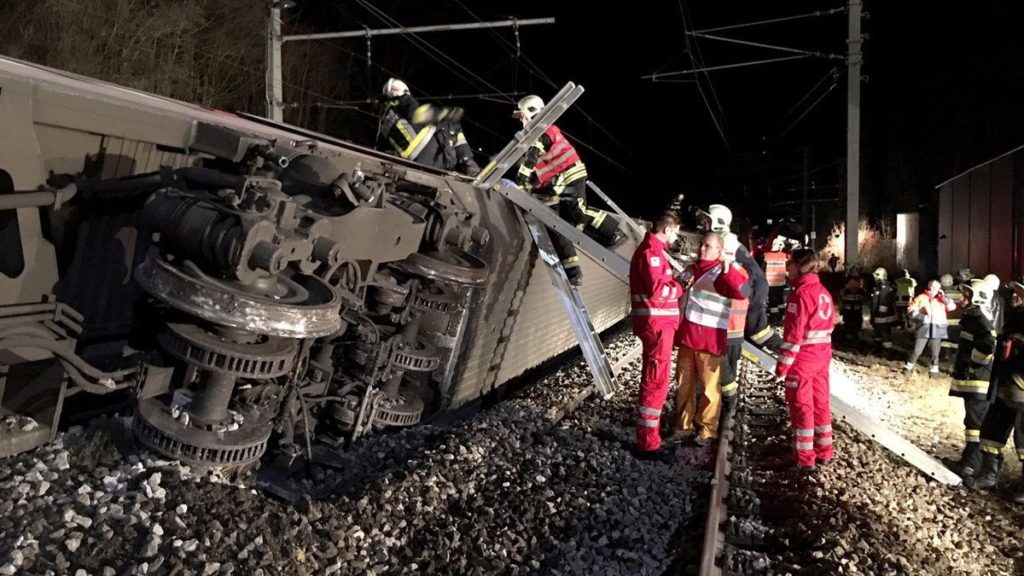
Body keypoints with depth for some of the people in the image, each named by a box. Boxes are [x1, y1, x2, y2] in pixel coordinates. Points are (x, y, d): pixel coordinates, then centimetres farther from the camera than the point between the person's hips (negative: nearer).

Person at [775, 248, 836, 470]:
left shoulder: (800, 294, -17)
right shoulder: (824, 293, 11)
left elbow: (794, 333, -20)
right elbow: (829, 326, 16)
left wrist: (783, 363, -17)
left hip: (802, 358, -8)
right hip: (822, 356, 8)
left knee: (801, 406, 0)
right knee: (820, 403, 15)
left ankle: (805, 459, 7)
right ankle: (824, 452, 24)